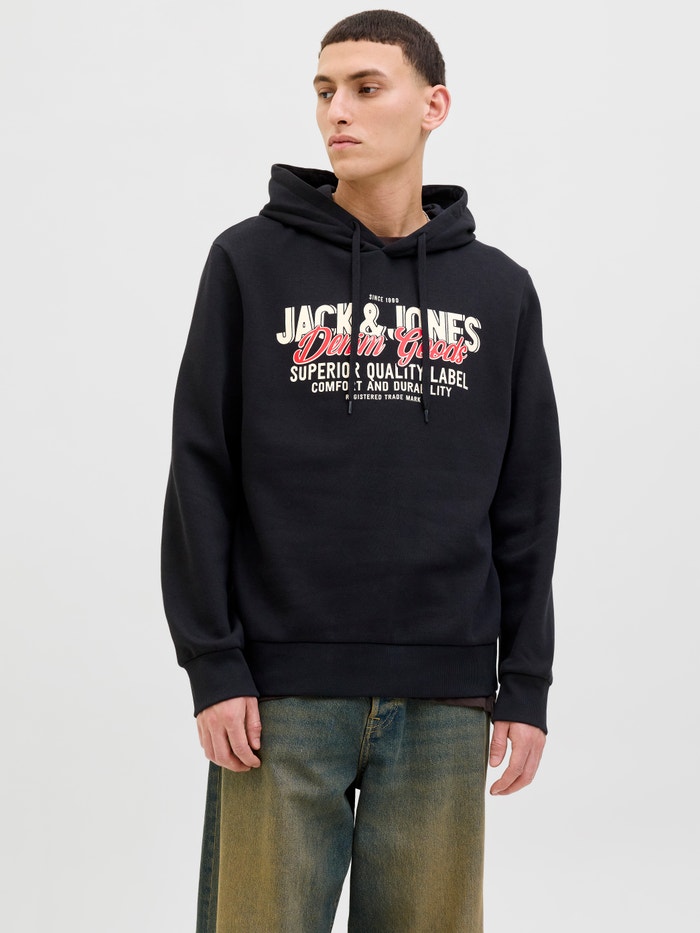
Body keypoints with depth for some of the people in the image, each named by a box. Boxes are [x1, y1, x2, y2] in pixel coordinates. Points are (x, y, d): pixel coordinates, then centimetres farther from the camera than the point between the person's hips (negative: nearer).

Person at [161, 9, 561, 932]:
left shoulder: (500, 291, 8)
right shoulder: (251, 263, 2)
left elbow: (526, 506, 10)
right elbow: (200, 477, -1)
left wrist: (526, 682, 5)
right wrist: (212, 666, -7)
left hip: (444, 700, 2)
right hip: (282, 693, -2)